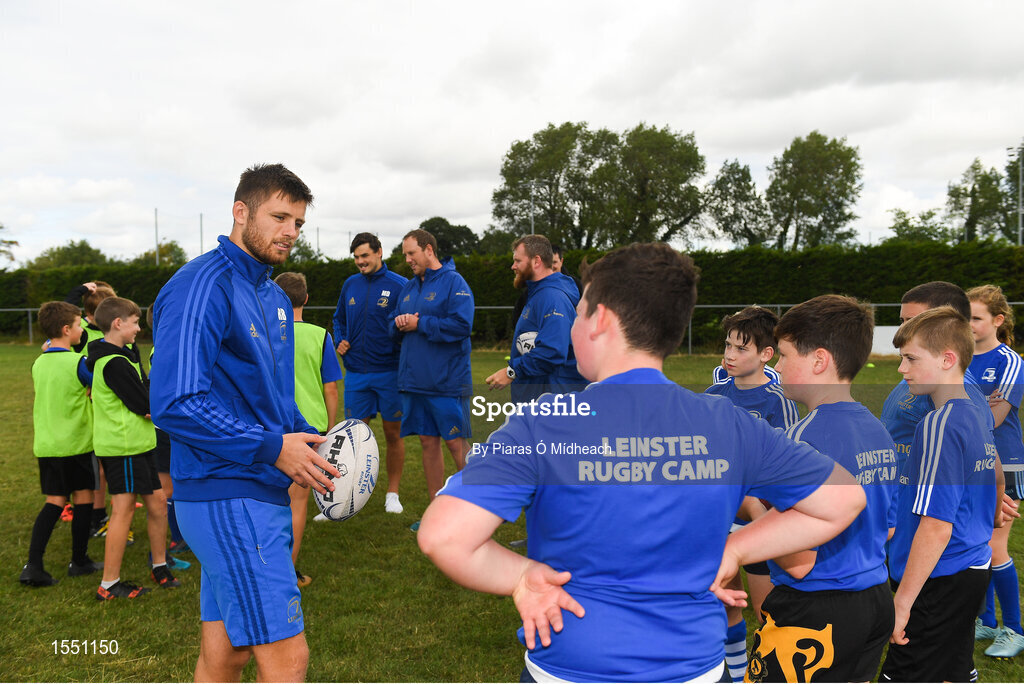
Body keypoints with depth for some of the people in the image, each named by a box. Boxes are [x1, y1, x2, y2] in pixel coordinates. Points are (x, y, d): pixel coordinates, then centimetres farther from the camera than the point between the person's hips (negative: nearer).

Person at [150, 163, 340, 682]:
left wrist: (311, 442, 6)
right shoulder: (203, 285, -14)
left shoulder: (275, 299, 16)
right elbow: (175, 404, -21)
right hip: (228, 497, -9)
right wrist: (272, 448, -19)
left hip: (263, 492, 9)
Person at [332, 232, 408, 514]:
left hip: (390, 373, -3)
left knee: (393, 435, 7)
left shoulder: (399, 285, -6)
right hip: (356, 373, 3)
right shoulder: (350, 285, 9)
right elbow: (339, 318, 22)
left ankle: (392, 493, 21)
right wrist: (340, 340, 5)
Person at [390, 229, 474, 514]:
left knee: (456, 443, -1)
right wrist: (399, 324, -4)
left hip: (446, 382, -7)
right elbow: (393, 328, 20)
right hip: (414, 381, 7)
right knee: (428, 442, 12)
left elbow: (461, 325, -21)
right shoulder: (409, 287, 16)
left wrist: (419, 323, -15)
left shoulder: (454, 282, -8)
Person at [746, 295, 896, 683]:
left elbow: (798, 562, -24)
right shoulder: (878, 432, 4)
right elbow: (887, 529, 15)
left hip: (814, 614, -9)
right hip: (876, 603, 9)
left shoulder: (806, 437, -23)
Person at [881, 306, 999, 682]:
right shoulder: (978, 415, 8)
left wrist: (902, 601, -19)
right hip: (974, 569, 9)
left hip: (939, 580, -9)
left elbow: (937, 526, -24)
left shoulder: (941, 424, -21)